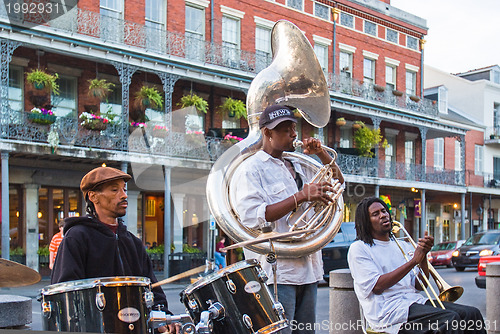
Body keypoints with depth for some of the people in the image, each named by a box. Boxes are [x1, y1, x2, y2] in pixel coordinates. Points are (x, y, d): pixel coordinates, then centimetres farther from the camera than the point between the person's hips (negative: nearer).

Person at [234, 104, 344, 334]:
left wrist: (321, 153, 11)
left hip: (307, 269, 8)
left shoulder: (298, 165, 18)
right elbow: (252, 218, -20)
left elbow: (338, 182, 29)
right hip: (276, 272, -7)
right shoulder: (251, 169, -6)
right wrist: (301, 196, -21)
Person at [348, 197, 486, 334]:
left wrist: (424, 256, -4)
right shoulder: (358, 249, 3)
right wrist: (413, 261, -12)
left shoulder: (403, 246, 22)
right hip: (388, 309, -6)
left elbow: (419, 286, 14)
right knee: (449, 319, -28)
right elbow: (377, 286, -12)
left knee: (471, 313, -14)